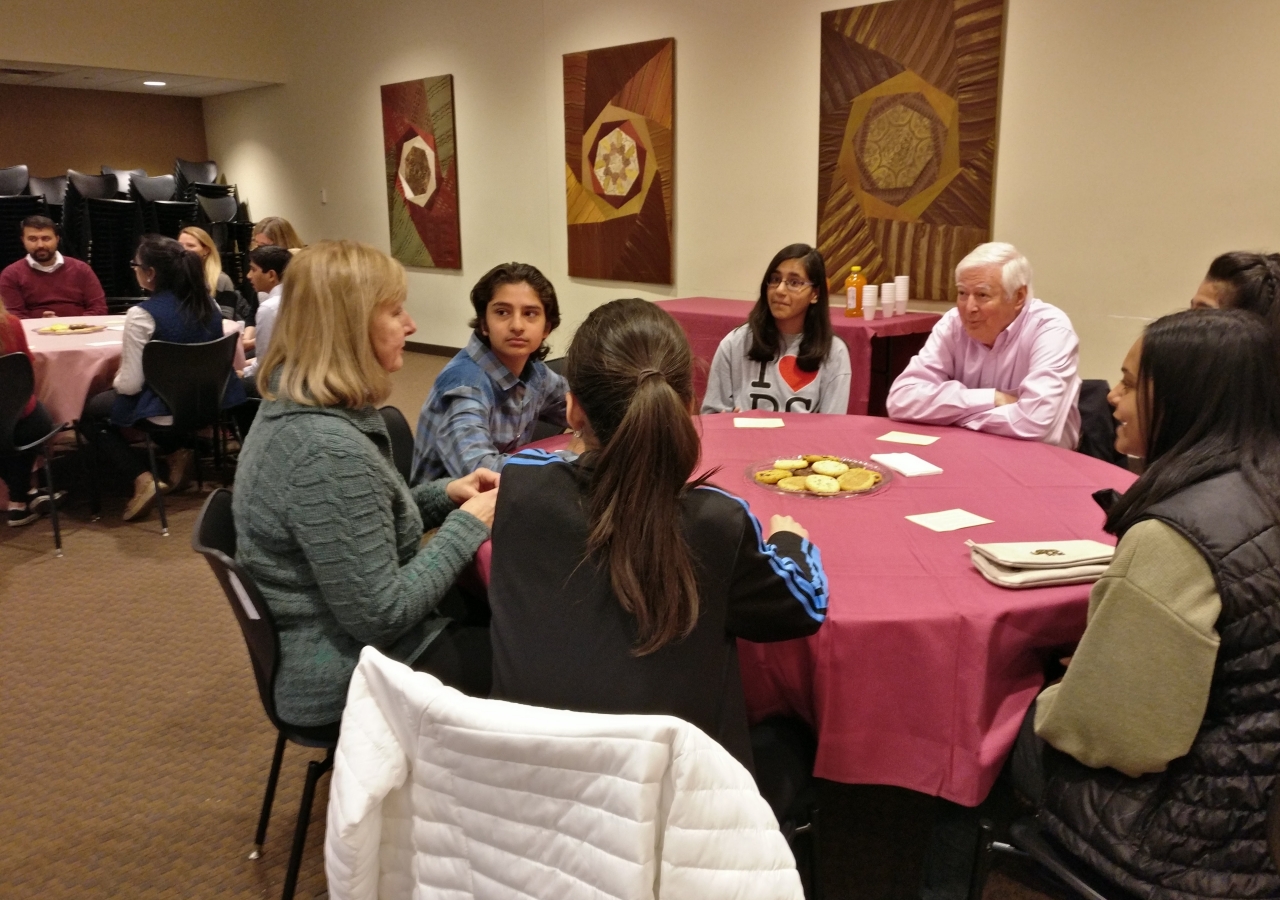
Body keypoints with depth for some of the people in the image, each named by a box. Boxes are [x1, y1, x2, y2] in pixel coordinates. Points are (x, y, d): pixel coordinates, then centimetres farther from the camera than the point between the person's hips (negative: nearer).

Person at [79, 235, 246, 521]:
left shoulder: (142, 314, -22)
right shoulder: (208, 303, -3)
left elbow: (130, 385, -19)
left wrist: (116, 381, 5)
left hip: (167, 410, -7)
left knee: (89, 411, 19)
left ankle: (142, 478, 1)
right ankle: (178, 452, 18)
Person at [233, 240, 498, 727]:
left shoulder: (292, 402, 0)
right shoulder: (329, 450, -31)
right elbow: (380, 616, -27)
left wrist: (443, 494, -1)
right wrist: (466, 524, -17)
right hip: (345, 675, -9)